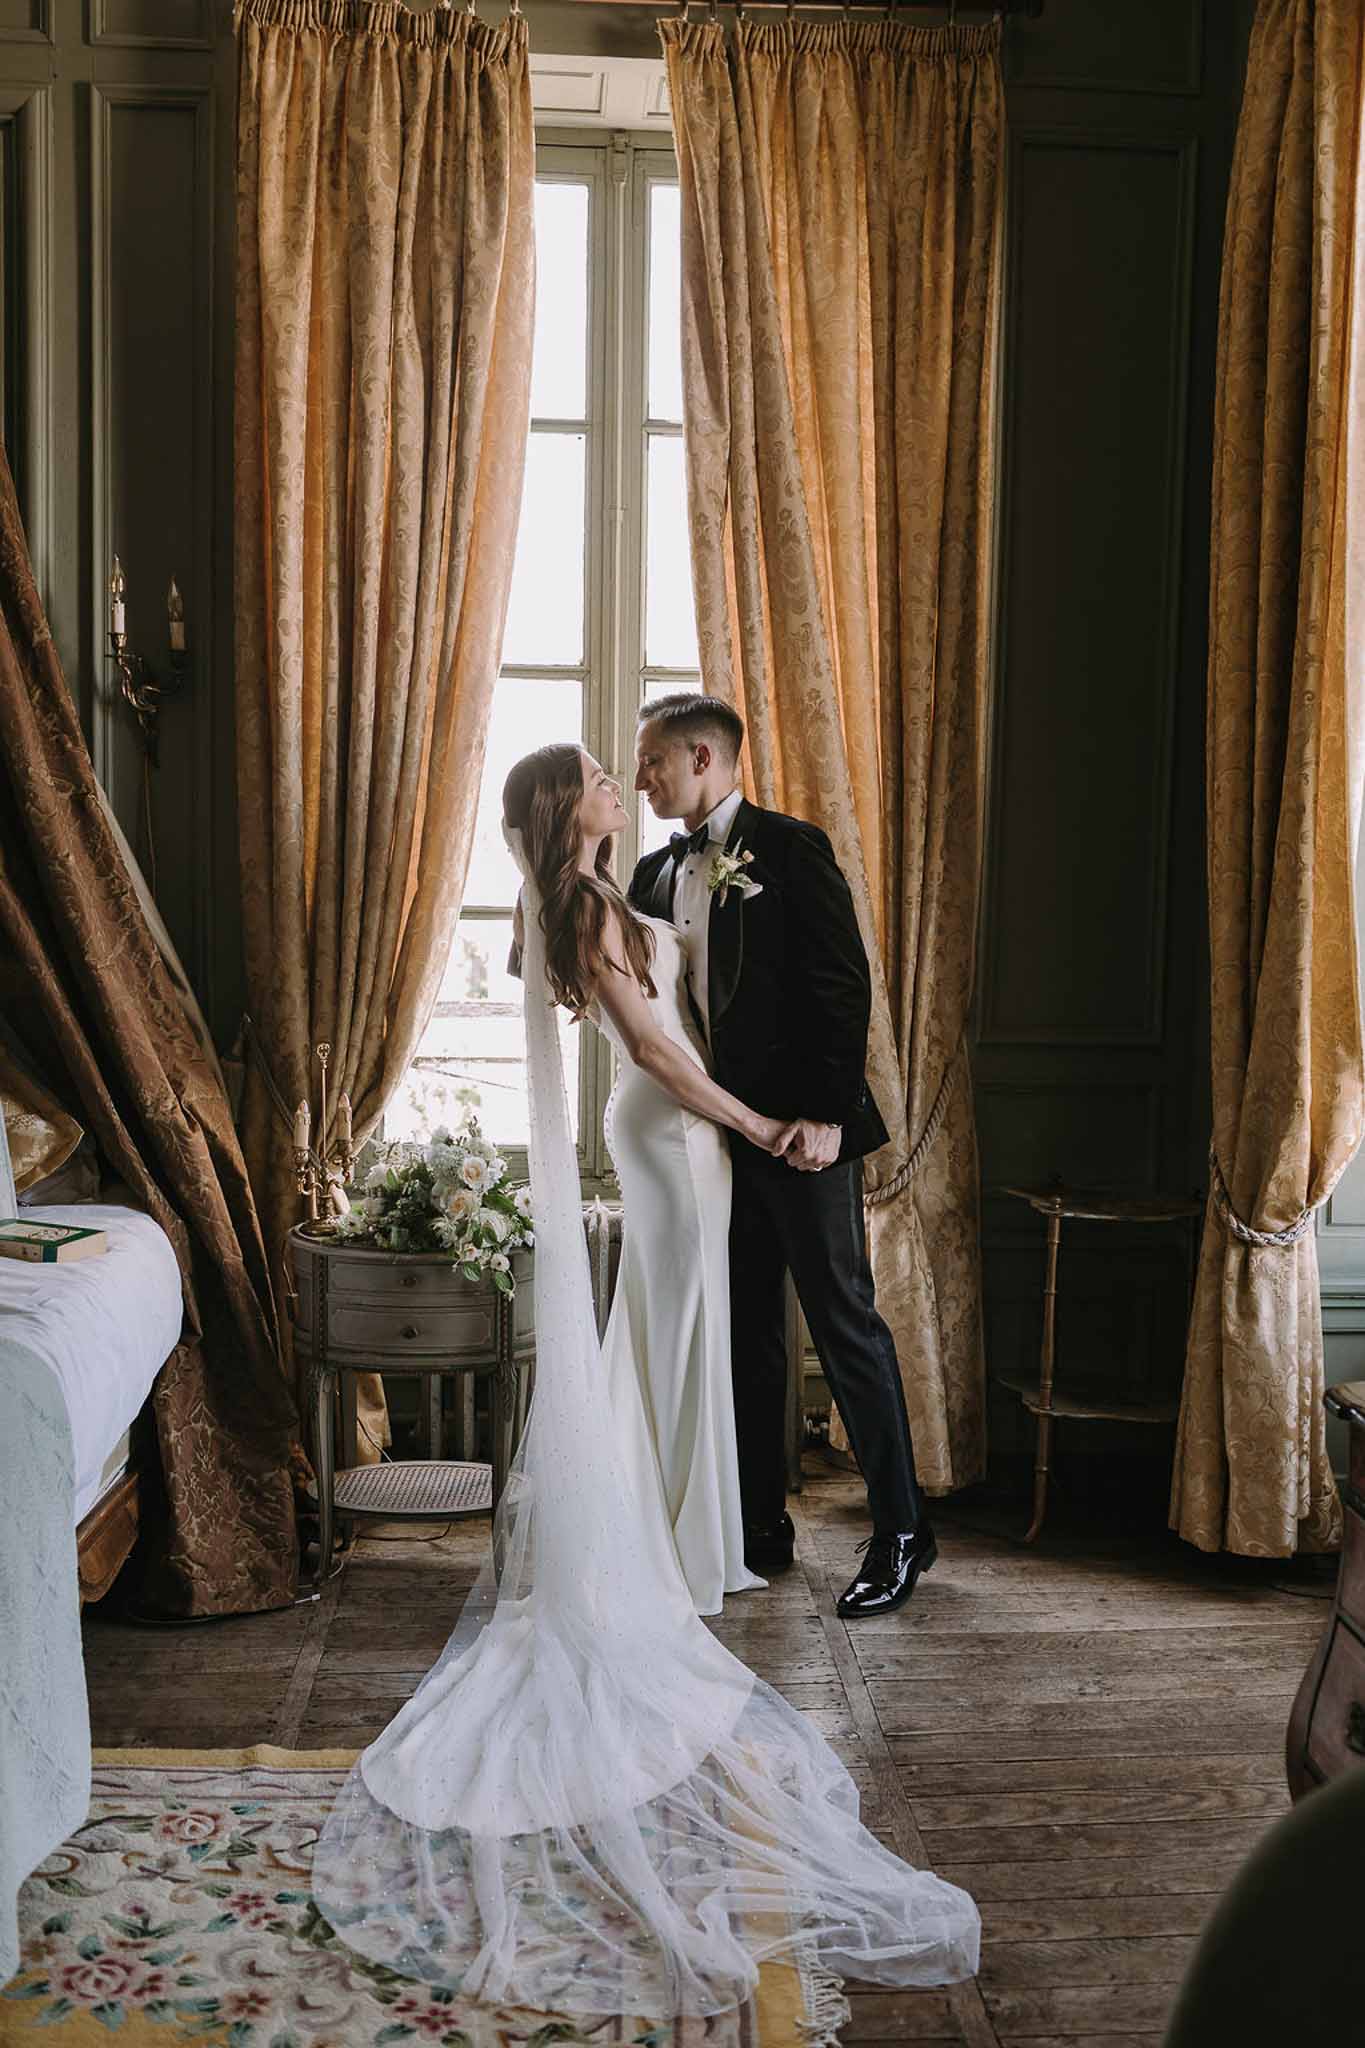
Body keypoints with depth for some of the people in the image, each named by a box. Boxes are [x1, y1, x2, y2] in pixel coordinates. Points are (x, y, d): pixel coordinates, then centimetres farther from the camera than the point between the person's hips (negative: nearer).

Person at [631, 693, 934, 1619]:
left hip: (802, 1130, -7)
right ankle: (761, 1525, 25)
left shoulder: (790, 848, -7)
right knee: (745, 1333, 13)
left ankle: (902, 1529, 11)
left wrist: (827, 1115, -18)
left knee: (847, 1324, -1)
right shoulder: (657, 873, 13)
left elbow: (845, 985, -13)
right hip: (716, 1132, 7)